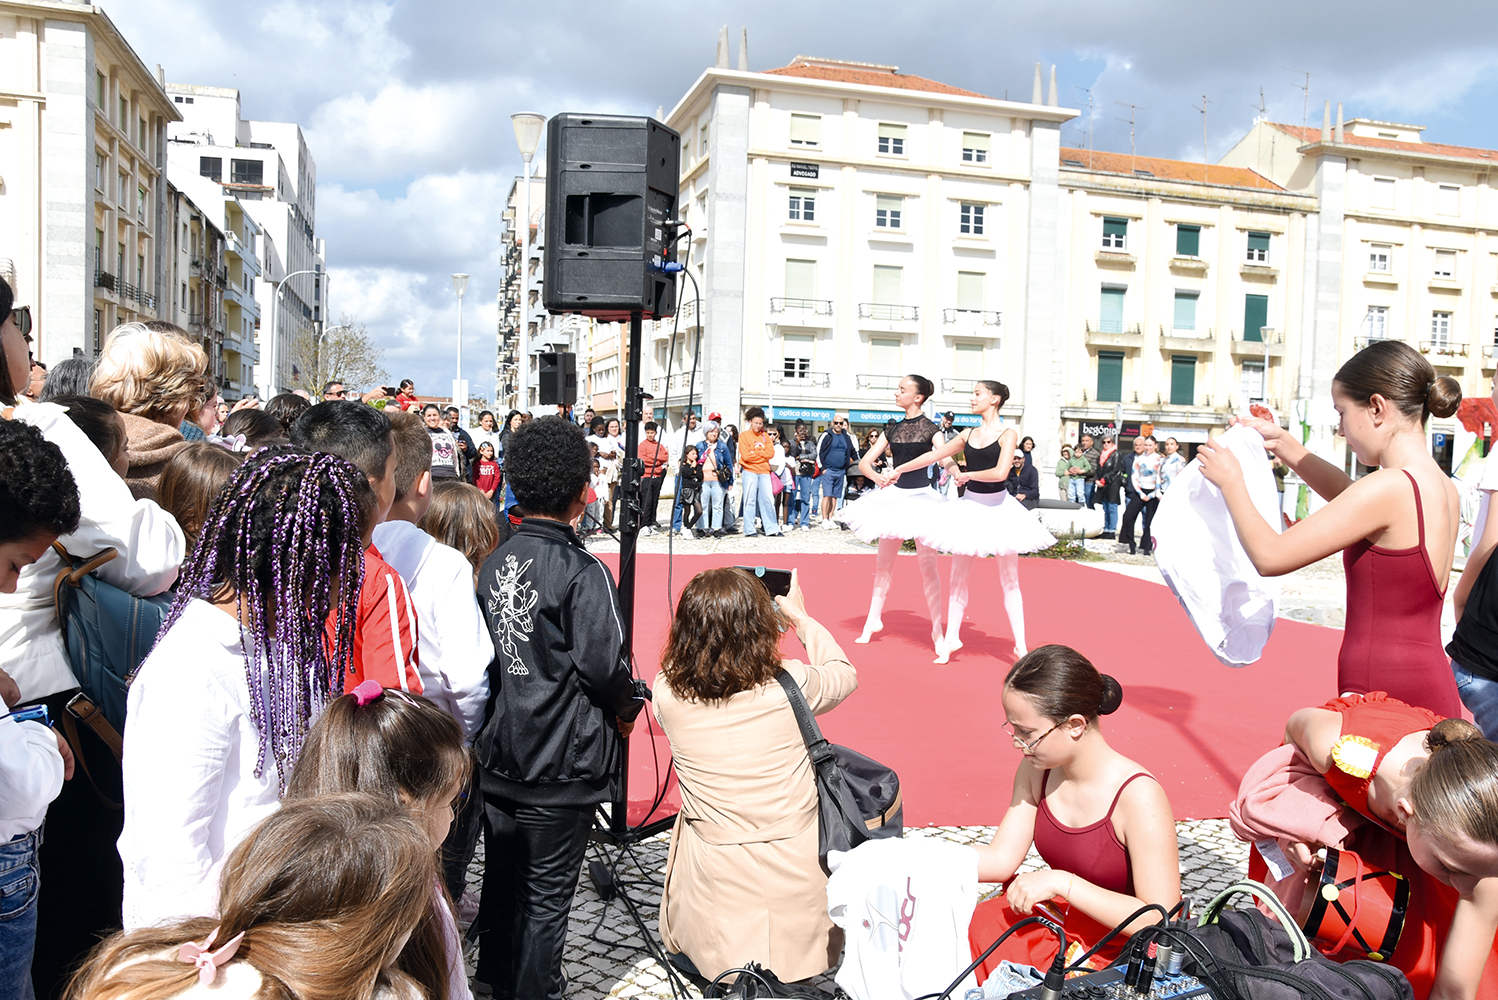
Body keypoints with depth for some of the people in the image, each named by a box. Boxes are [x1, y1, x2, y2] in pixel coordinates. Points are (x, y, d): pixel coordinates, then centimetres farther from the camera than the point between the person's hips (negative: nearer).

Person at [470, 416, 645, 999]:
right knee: (546, 897, 8)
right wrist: (625, 712, -1)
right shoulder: (581, 573, -20)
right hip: (561, 765, -7)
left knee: (501, 882, 23)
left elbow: (483, 652, 7)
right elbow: (606, 667, -20)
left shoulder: (495, 563, 1)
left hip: (499, 755, 7)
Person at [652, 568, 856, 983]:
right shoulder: (790, 685, -14)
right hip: (797, 877, -3)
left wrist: (709, 617, 16)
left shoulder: (667, 693, -12)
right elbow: (844, 674, 10)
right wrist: (801, 618, 21)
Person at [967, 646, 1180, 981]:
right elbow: (1000, 859, -1)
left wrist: (1061, 882, -29)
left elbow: (1161, 922, -25)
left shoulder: (1138, 796, -26)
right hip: (1058, 915, 6)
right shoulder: (1036, 771, -5)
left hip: (1124, 948, -6)